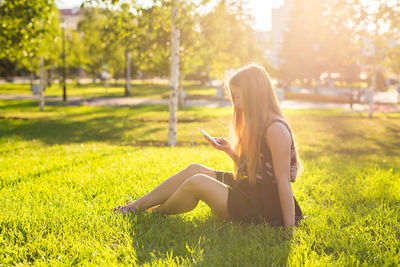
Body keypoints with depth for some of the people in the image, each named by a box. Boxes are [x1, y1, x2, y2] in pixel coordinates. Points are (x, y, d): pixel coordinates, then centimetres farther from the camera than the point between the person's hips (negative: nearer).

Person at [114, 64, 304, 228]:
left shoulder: (276, 129, -21)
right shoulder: (258, 125, 10)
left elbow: (284, 182, -22)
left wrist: (289, 228, -21)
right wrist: (229, 150, 4)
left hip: (262, 209, -9)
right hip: (249, 190, 9)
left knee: (196, 182, -16)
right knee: (194, 169, 3)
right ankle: (135, 206, 10)